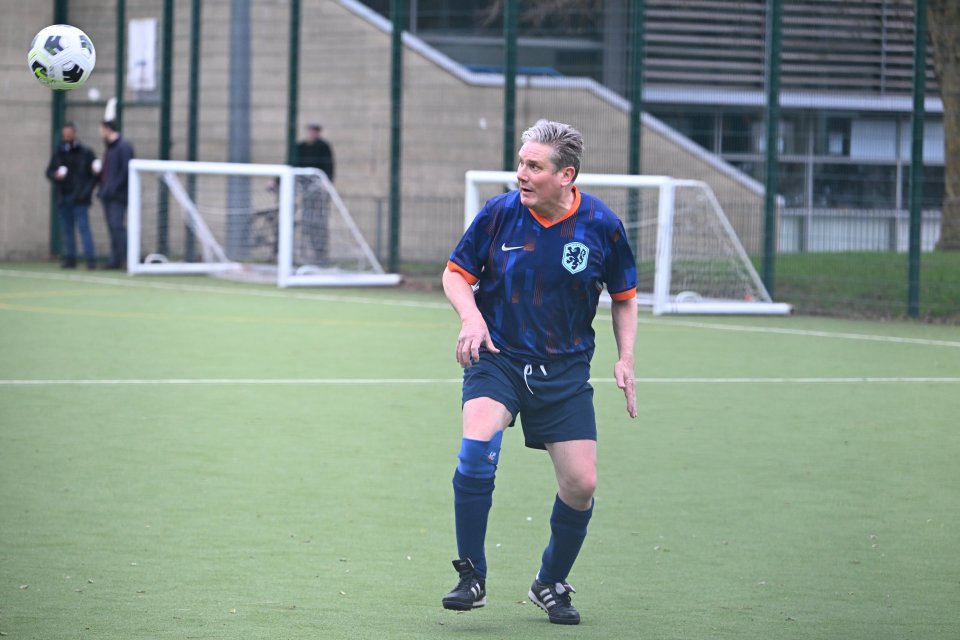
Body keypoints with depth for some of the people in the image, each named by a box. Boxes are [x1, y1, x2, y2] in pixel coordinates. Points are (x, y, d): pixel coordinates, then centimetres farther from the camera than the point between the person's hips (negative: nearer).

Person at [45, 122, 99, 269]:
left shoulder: (85, 153, 0)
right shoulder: (57, 154, 12)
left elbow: (95, 174, 0)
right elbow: (49, 172, 14)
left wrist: (86, 191, -14)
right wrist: (56, 175, -7)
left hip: (79, 199, -5)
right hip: (63, 198, 5)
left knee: (83, 227, -11)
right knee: (66, 230, 6)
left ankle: (90, 259, -12)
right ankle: (69, 258, 10)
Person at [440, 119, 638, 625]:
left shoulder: (601, 226, -6)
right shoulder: (499, 213, -9)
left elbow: (624, 296, 9)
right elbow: (456, 273, 4)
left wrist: (625, 358, -3)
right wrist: (471, 316, -16)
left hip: (565, 368, 2)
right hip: (496, 356, -1)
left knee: (581, 484, -3)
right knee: (477, 443, -28)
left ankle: (551, 585, 23)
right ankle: (471, 577, -17)